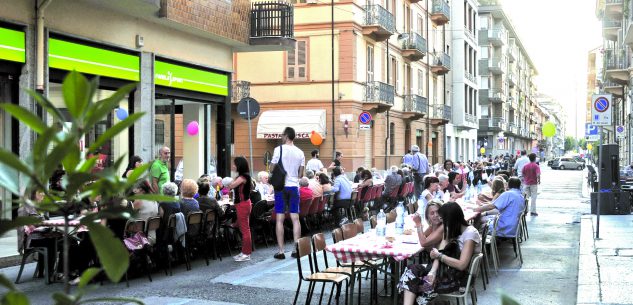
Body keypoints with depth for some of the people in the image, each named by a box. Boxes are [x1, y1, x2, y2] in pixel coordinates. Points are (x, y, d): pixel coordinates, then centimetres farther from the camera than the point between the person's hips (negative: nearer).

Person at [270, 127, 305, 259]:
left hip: (281, 186, -3)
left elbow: (272, 169, -5)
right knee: (295, 218, 7)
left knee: (280, 219, 0)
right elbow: (301, 174, 7)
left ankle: (281, 251, 0)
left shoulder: (279, 149, -7)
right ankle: (296, 249, 6)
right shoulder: (300, 153, 5)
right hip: (294, 186, 3)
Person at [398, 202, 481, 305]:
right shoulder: (450, 230, 10)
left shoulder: (470, 233, -16)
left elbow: (461, 265, -23)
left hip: (459, 276, -8)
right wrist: (432, 272, -20)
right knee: (412, 269, -17)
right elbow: (440, 252, -2)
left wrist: (439, 255, -12)